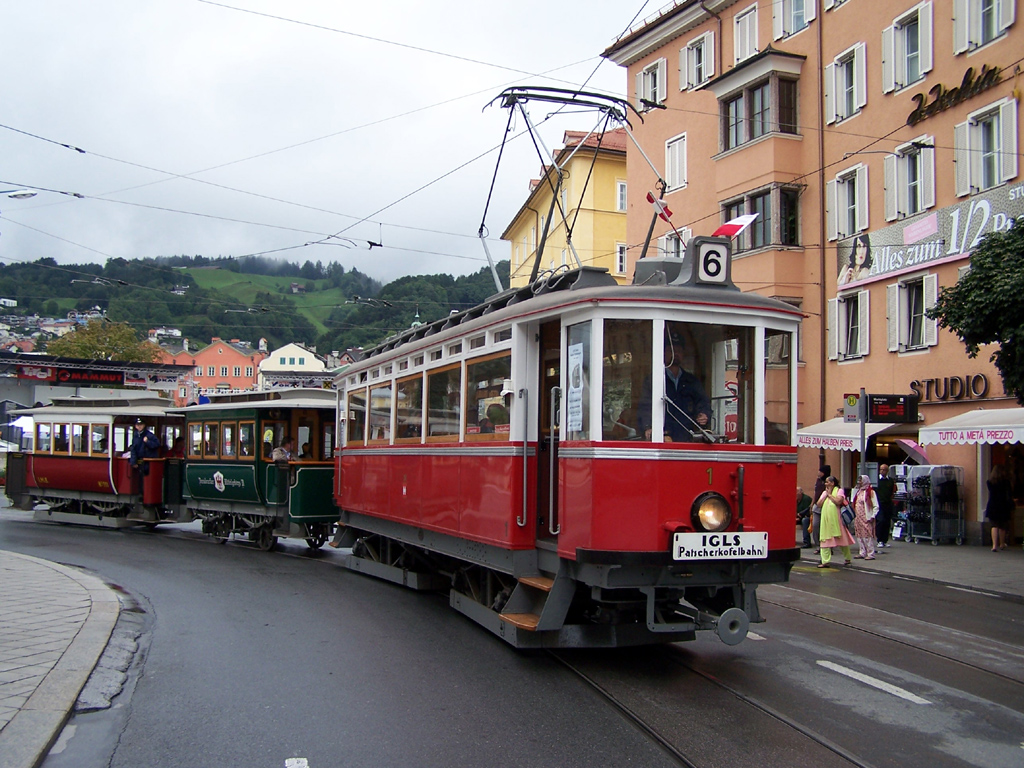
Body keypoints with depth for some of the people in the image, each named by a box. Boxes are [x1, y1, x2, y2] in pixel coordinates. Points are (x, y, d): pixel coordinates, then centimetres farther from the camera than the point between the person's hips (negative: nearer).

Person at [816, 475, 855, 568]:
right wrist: (826, 495, 0)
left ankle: (848, 559, 21)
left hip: (836, 519, -5)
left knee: (842, 539, 5)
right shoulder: (824, 492, 16)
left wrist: (830, 494, -8)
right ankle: (825, 561, -1)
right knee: (825, 540, -1)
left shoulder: (839, 491, 0)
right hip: (825, 519, 5)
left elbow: (838, 501, -18)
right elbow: (819, 504, 6)